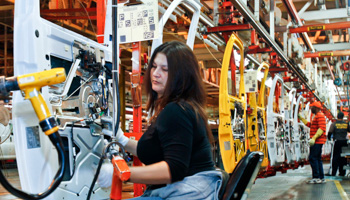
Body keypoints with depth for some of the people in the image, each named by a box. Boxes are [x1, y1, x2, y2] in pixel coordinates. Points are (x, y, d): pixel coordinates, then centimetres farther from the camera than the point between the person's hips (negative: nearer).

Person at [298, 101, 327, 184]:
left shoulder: (320, 115, -10)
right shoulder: (317, 116, 22)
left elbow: (322, 128, -21)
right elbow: (309, 125, 34)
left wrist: (314, 138, -28)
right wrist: (301, 118, 37)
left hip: (317, 141, -10)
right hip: (317, 141, 10)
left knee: (312, 158, -12)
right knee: (317, 159, 11)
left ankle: (316, 178, -13)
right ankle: (321, 178, 12)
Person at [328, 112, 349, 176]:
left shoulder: (334, 124, -3)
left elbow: (330, 132, -7)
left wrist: (329, 138, 10)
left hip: (337, 142, -2)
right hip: (344, 142, 3)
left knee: (336, 157, -1)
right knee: (343, 157, 9)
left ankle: (333, 173, -5)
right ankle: (342, 173, 12)